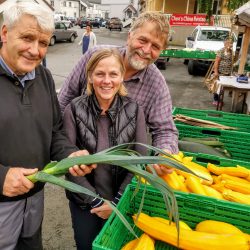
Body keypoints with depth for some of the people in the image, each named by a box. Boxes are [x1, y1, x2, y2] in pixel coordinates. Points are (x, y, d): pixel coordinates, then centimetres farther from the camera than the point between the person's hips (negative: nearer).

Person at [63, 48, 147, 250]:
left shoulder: (134, 110, -10)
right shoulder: (74, 110, -14)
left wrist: (117, 201, -11)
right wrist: (95, 201, -12)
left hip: (122, 200, 1)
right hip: (84, 201, 0)